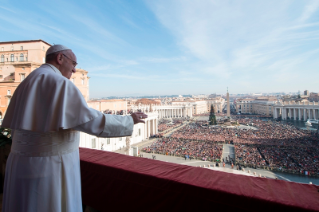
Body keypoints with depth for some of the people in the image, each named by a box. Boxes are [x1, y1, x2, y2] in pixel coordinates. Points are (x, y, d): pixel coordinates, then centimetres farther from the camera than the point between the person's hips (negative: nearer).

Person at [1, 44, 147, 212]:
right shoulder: (60, 83, -16)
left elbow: (16, 126, 16)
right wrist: (129, 121, -13)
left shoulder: (27, 83, 12)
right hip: (52, 166, -9)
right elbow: (92, 121, -24)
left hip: (25, 163, 9)